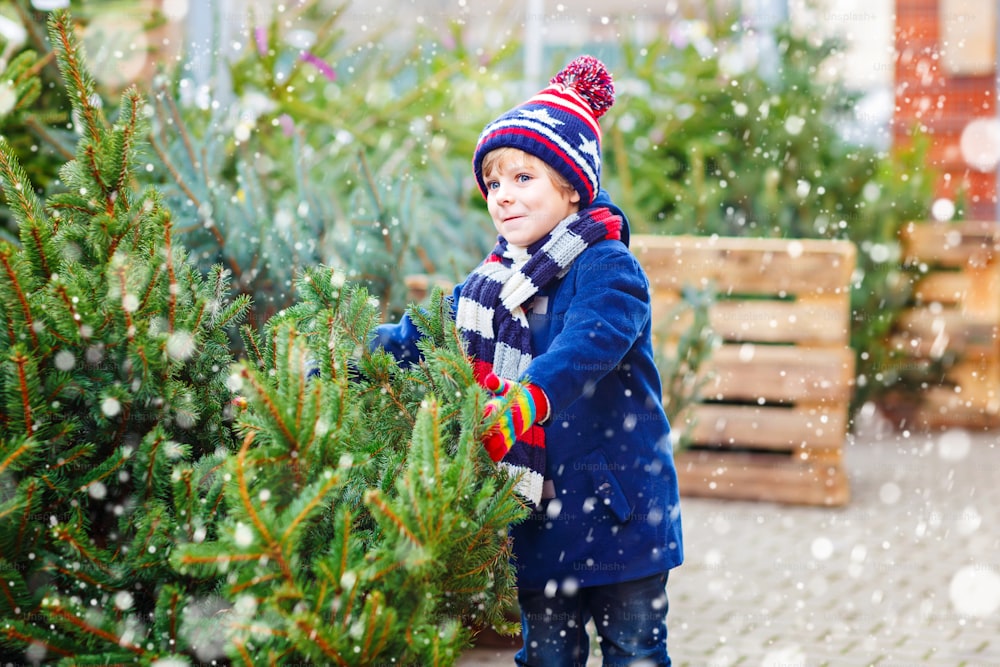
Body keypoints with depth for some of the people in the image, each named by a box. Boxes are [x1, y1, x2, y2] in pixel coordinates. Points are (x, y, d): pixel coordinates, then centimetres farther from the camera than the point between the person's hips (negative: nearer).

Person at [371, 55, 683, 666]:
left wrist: (524, 400, -45)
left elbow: (588, 345, -30)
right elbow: (430, 330, 11)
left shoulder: (607, 269, -13)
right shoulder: (491, 283, 9)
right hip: (536, 515, 6)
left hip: (618, 507, -5)